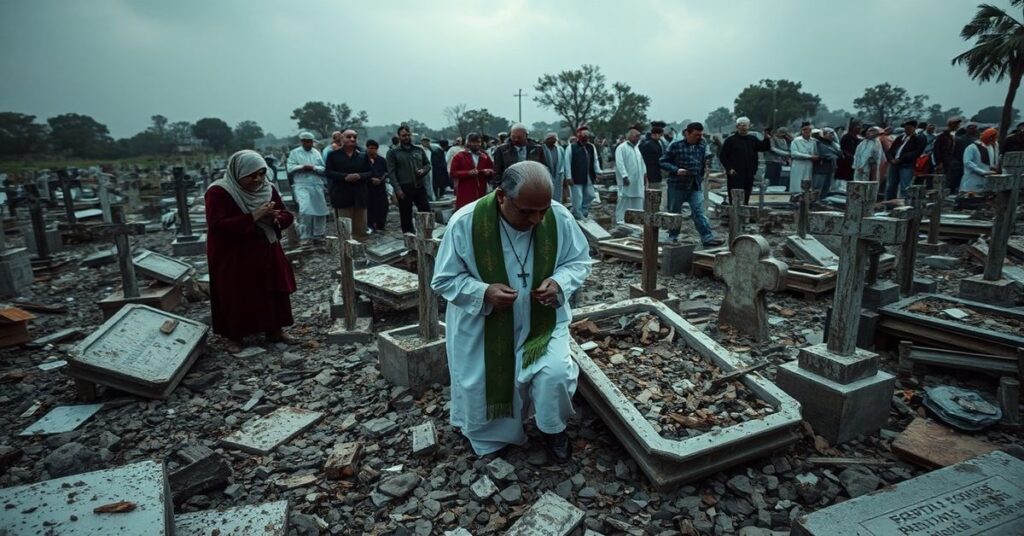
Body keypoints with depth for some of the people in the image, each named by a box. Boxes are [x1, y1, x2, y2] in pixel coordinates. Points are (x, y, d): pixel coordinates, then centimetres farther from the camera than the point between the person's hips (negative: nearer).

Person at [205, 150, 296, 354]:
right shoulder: (218, 192, -15)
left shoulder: (268, 189, 1)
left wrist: (275, 218, -20)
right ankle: (235, 336, 19)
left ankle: (274, 330, 24)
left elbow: (287, 216, 4)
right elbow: (217, 225, -25)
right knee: (237, 297, 2)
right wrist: (252, 217, -29)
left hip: (266, 252, 5)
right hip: (232, 257, -5)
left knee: (274, 291, 9)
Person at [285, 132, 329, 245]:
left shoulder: (316, 152, 13)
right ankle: (304, 237, -11)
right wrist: (302, 167, -15)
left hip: (317, 186, 4)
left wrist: (313, 167, -11)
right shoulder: (294, 153, 5)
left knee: (320, 211, 6)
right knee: (305, 209, -20)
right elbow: (290, 168, -4)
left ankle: (318, 235, 21)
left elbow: (324, 169, 5)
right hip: (302, 186, -4)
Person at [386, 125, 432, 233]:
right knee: (406, 216, 4)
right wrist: (397, 189, -15)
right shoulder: (393, 152, 2)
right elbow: (391, 172, -5)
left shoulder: (419, 150, 14)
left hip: (420, 187, 3)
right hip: (404, 189, -3)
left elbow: (427, 164, 21)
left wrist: (423, 170, -3)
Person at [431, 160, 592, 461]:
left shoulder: (559, 217, -17)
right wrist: (484, 292, -30)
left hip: (542, 320, 1)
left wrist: (559, 282, -22)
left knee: (555, 374, -17)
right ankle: (488, 436, 46)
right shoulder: (465, 223, -23)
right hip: (481, 327, 0)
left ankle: (554, 430, 17)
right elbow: (445, 280, -12)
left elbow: (580, 261, -1)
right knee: (482, 388, 11)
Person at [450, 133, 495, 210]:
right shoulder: (459, 157, 2)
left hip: (481, 194, 4)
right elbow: (453, 173, -4)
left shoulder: (485, 157, 14)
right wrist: (468, 173, -17)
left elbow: (493, 171, 21)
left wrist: (489, 172, -5)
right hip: (465, 195, -4)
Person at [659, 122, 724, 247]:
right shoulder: (676, 145, -6)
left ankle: (707, 238, -12)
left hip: (695, 186, 3)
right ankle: (673, 237, 23)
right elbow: (663, 162, -4)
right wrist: (676, 170, -17)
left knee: (699, 212, -6)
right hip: (677, 185, -3)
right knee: (674, 212, 8)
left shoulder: (702, 145, 7)